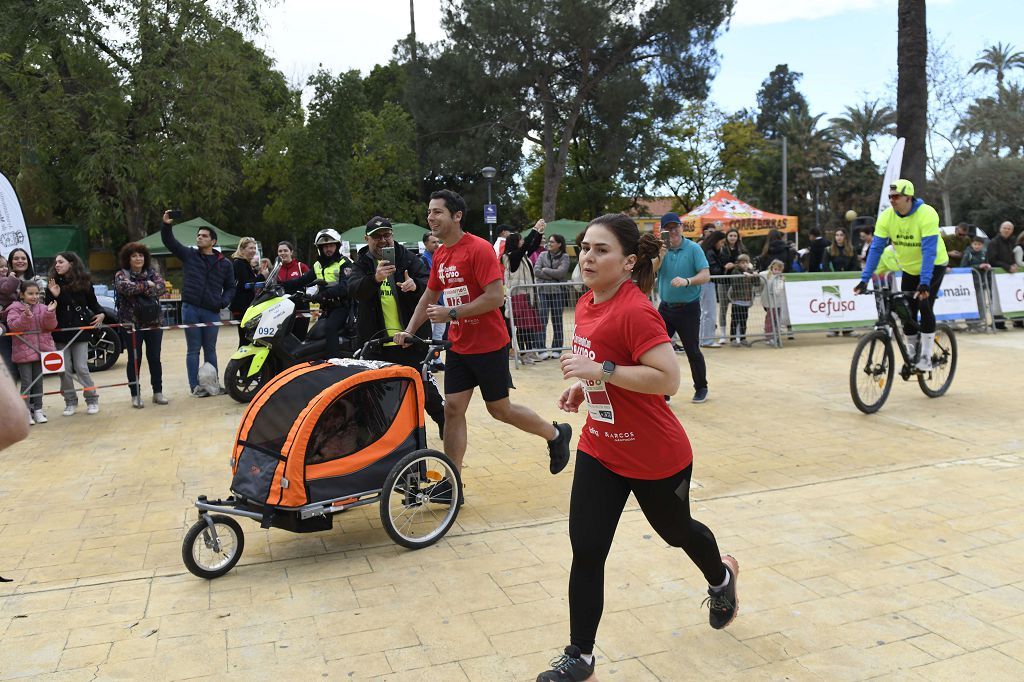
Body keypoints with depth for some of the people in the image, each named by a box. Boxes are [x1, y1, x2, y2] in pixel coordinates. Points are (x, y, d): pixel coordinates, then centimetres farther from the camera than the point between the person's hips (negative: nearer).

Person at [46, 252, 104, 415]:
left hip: (80, 331, -2)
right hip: (60, 333, 2)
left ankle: (92, 399, 10)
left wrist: (100, 313, -9)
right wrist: (53, 296, -18)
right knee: (65, 369, 4)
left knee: (81, 368, -3)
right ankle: (70, 401, 16)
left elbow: (93, 302, 9)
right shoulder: (53, 285, 2)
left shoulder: (84, 282, 0)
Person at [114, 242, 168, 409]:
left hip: (153, 322, 3)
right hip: (131, 323, -3)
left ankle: (158, 392, 15)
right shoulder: (121, 275, 0)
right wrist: (146, 285, -12)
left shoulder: (152, 273, 8)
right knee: (134, 360, 2)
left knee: (154, 358, 6)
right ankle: (135, 395, 9)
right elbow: (126, 287, -22)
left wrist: (140, 290, -19)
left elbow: (162, 287, -10)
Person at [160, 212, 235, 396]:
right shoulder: (189, 254, 8)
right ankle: (195, 386, 5)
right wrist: (166, 225, -16)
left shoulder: (224, 263, 10)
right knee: (193, 349, 2)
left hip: (212, 312, 1)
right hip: (190, 309, -1)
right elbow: (169, 242, 1)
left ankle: (212, 384, 16)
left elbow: (230, 287, 13)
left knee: (210, 349, 9)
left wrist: (224, 302, -4)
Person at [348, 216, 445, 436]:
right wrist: (375, 278, -35)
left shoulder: (409, 259, 2)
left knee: (424, 383, 7)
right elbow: (354, 289, -14)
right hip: (375, 342, 1)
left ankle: (443, 420, 28)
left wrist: (415, 285, -32)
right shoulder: (362, 263, 4)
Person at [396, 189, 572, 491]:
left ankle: (556, 434, 30)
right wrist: (408, 331, 6)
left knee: (500, 409, 6)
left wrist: (451, 313, -24)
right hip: (459, 347, 7)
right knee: (452, 409, 3)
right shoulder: (439, 254, 7)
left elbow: (496, 297, -23)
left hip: (489, 346, -7)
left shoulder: (479, 249, -17)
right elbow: (429, 296, 17)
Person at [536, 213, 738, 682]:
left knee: (675, 530, 21)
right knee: (586, 551, 2)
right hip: (599, 450, 6)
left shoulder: (635, 310, -24)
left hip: (656, 458, -6)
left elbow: (667, 379, -29)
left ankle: (721, 577, 55)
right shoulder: (587, 304, 1)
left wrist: (600, 370, -32)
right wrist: (583, 386, 2)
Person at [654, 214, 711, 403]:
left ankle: (701, 389, 27)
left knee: (693, 351, 5)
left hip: (688, 309, -4)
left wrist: (687, 281, -33)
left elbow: (706, 275, -16)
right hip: (665, 308, 4)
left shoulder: (694, 249, -8)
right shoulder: (660, 249, 3)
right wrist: (660, 257, -24)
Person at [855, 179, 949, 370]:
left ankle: (926, 356, -9)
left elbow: (929, 251, -35)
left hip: (934, 265, -4)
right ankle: (911, 353, 19)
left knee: (924, 306, -19)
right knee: (907, 311, 1)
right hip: (909, 269, 5)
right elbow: (876, 248, -17)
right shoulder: (886, 217, -16)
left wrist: (924, 283, -43)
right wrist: (865, 279, -25)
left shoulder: (926, 215, -28)